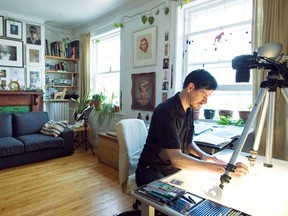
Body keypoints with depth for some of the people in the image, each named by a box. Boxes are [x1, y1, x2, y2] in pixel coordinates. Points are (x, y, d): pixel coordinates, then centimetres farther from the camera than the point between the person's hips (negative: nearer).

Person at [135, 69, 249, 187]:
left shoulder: (189, 109, 3)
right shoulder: (165, 111, -25)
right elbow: (176, 159, -33)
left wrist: (201, 154, -7)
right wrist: (221, 169, -34)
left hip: (176, 169, 8)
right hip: (153, 172, -8)